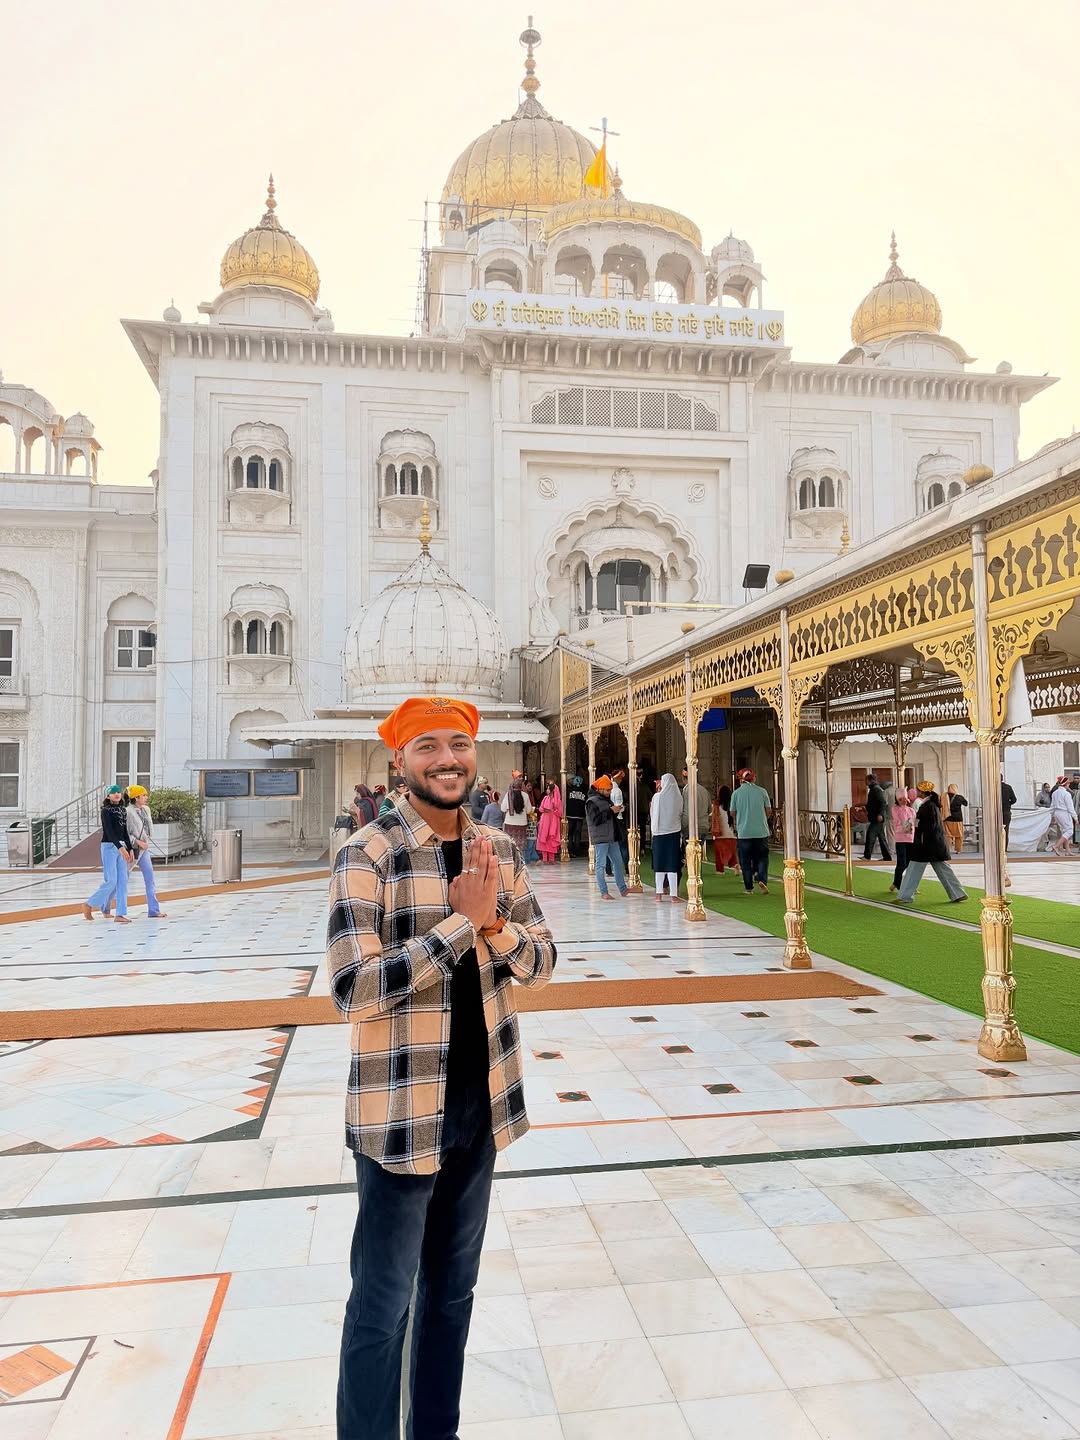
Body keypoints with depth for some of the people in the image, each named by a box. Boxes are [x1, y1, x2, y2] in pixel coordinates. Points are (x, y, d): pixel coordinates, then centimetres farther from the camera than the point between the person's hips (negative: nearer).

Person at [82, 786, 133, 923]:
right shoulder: (106, 811, -8)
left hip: (121, 846, 7)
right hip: (109, 846, -7)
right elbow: (109, 831, -19)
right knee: (110, 881, -7)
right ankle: (89, 904, 13)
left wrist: (130, 849, 12)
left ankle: (120, 914, 2)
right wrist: (120, 848, -28)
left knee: (122, 881, 1)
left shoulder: (122, 810, 12)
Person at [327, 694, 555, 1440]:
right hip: (401, 1114, -6)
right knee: (383, 1305, 10)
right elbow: (355, 989, -24)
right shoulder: (368, 855, -17)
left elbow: (542, 960, 3)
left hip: (482, 1104, 6)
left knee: (453, 1288, 22)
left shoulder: (500, 849, 1)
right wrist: (462, 920, -26)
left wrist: (493, 926, -18)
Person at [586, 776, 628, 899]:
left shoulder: (607, 799, 16)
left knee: (618, 862, 9)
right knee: (600, 865, -2)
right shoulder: (591, 802, -10)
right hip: (600, 838, -8)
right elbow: (595, 820, -20)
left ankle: (623, 889, 15)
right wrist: (610, 811, -20)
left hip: (611, 837, 8)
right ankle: (603, 893, 3)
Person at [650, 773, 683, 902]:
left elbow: (653, 815, 2)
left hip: (659, 831, -1)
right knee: (672, 862, 3)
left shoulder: (657, 797, -8)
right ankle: (673, 894, 1)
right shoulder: (679, 797, -4)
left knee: (660, 863, 6)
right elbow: (681, 815, 4)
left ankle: (659, 894, 6)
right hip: (674, 832, 1)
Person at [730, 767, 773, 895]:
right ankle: (762, 879, -11)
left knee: (745, 861, 8)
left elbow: (732, 813, 4)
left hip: (743, 832, 0)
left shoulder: (736, 793, -2)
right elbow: (769, 811, 4)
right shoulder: (762, 791, -1)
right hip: (761, 831, 0)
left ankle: (749, 888, 9)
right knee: (762, 858, 10)